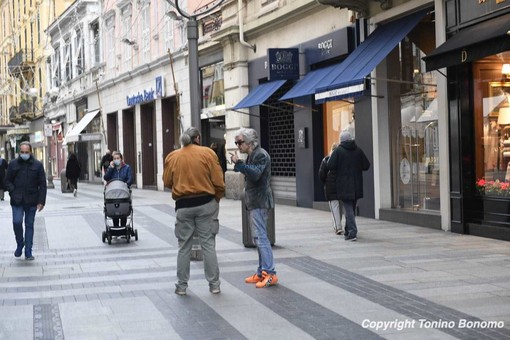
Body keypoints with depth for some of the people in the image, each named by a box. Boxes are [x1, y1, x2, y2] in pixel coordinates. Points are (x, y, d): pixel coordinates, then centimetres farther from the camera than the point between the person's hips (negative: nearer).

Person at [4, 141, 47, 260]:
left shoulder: (37, 165, 2)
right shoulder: (13, 164, 4)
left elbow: (42, 184, 2)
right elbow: (7, 181, 10)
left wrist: (41, 201, -5)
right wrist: (13, 192, -7)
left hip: (32, 201, 0)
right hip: (17, 201, 0)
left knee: (29, 225, 5)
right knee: (17, 222, -11)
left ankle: (28, 252, 11)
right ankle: (20, 244, 16)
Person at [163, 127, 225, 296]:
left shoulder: (172, 157, 1)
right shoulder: (207, 153, -4)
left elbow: (167, 182, 8)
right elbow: (218, 181, -5)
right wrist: (217, 198, 10)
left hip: (183, 205, 1)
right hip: (206, 203, -1)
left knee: (184, 247, 10)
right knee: (208, 245, 5)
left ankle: (181, 286, 14)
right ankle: (214, 284, 9)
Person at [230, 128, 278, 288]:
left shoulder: (261, 155, -13)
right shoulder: (252, 155, 17)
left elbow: (255, 174, -26)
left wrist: (239, 163, -29)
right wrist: (238, 164, 9)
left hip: (259, 202, -10)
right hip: (254, 202, 10)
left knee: (260, 237, -13)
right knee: (258, 238, 12)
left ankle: (270, 273, -13)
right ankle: (262, 272, 18)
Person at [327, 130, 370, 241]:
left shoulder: (338, 151, -9)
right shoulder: (358, 150, 2)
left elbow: (330, 166, -14)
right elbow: (366, 165, 3)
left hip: (344, 185, -4)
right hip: (356, 186, 4)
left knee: (348, 208, -4)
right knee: (352, 208, 16)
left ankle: (352, 232, -15)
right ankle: (348, 231, 27)